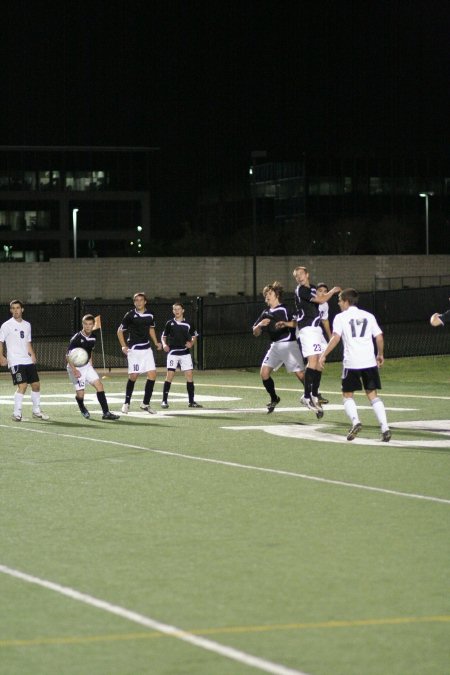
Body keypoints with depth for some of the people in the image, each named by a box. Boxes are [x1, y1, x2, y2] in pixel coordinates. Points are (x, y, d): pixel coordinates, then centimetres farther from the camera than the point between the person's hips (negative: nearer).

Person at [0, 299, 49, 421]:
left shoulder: (27, 325, 14)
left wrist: (32, 354, 8)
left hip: (28, 361, 6)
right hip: (15, 361, -6)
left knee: (36, 385, 7)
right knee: (22, 385, -16)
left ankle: (36, 411, 23)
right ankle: (17, 414, -8)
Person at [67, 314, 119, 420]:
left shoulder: (93, 337, 1)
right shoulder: (76, 338, -20)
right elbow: (68, 356, -19)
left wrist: (91, 365, 16)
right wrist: (74, 370, -26)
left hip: (87, 366, 6)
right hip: (75, 368, -6)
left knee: (99, 385, -7)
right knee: (80, 394, -5)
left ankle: (106, 413, -6)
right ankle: (83, 409, 29)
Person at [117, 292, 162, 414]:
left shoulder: (149, 315, 6)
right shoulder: (130, 315, -7)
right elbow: (120, 331, 0)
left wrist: (156, 343, 10)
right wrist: (123, 346, -11)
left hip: (146, 349, 5)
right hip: (134, 349, -4)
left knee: (152, 374, -4)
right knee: (133, 376, -6)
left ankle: (145, 403, 7)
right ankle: (127, 403, 12)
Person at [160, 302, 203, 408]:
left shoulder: (187, 324, 5)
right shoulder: (170, 323, 3)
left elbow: (194, 336, 16)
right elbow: (163, 336, 10)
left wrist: (191, 343, -3)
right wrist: (164, 344, -9)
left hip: (185, 353, 2)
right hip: (173, 352, -2)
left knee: (189, 375, -2)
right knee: (169, 375, -9)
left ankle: (191, 401, 5)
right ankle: (164, 401, -4)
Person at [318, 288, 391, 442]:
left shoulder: (341, 317, 2)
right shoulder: (368, 316, 13)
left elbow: (335, 338, -10)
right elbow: (379, 337, 10)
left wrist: (324, 355, -6)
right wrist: (380, 354, 25)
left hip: (351, 362, -3)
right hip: (369, 361, 3)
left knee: (347, 394, 11)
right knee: (372, 394, 9)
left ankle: (355, 421, -14)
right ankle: (385, 427, -6)